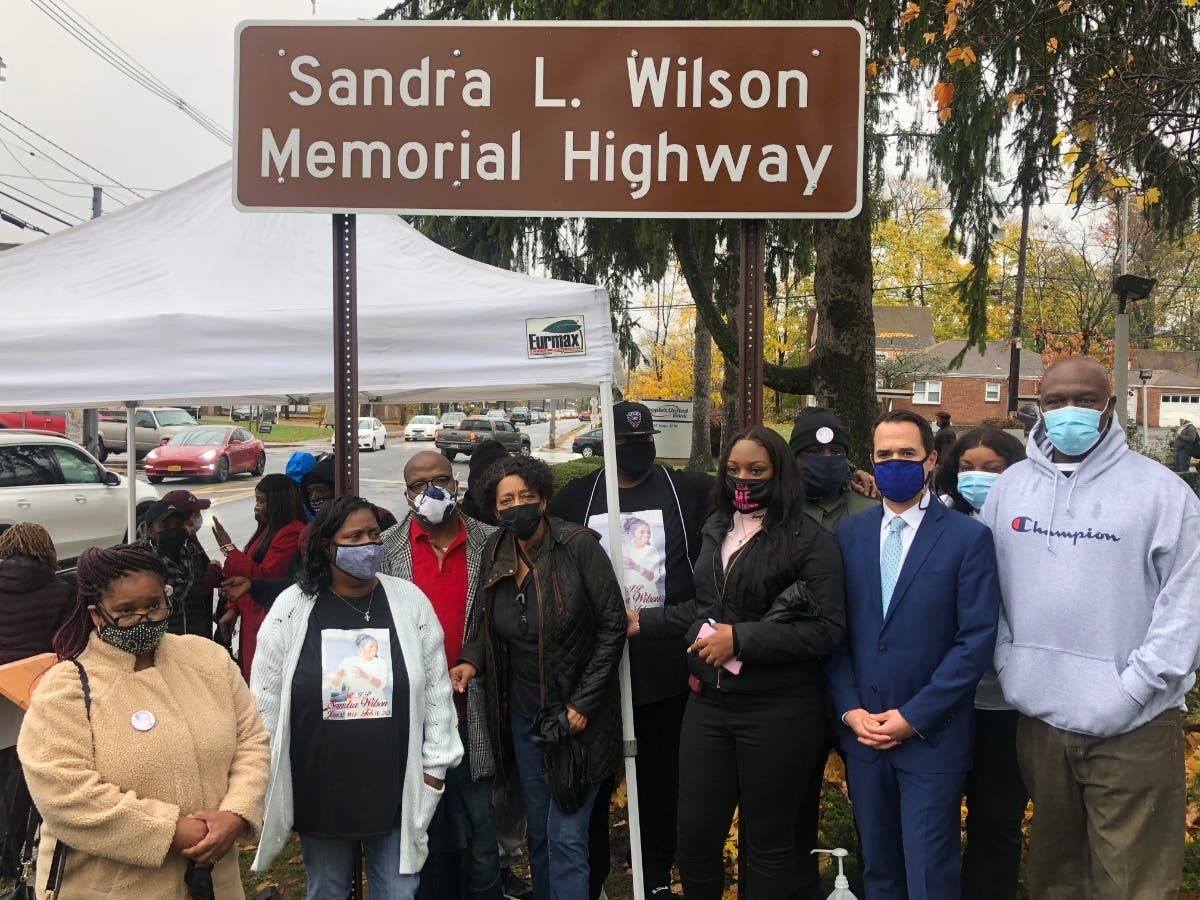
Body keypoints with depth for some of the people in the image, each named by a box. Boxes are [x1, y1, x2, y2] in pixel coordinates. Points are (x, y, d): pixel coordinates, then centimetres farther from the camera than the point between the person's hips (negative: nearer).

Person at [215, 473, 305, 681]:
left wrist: (229, 549, -15)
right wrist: (233, 608, 10)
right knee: (252, 678, 13)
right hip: (253, 618, 10)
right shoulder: (267, 529, 16)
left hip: (270, 621, -10)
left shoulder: (292, 533, -17)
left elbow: (263, 575, -21)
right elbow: (248, 568, 18)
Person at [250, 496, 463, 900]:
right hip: (319, 789, 0)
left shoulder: (410, 601, -3)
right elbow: (266, 700, 0)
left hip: (397, 789, 0)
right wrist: (264, 777, 2)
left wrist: (434, 765, 2)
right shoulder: (291, 607, -5)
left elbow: (436, 690, 2)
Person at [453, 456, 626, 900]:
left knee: (566, 837, -3)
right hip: (523, 714, 5)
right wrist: (472, 661, -5)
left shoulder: (578, 545, -16)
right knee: (538, 833, 16)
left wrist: (583, 703, -14)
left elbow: (613, 626, -14)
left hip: (575, 714, -5)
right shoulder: (495, 553, 0)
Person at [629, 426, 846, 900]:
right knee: (695, 833, 11)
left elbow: (826, 629, -17)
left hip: (778, 710, -5)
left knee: (767, 839, 12)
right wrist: (645, 621, 11)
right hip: (709, 701, 5)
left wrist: (740, 639, -20)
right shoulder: (716, 530, 9)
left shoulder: (811, 540, -11)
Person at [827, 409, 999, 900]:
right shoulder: (848, 534, 5)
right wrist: (849, 709, -6)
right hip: (861, 731, 3)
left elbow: (977, 639, -10)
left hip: (932, 735, -3)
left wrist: (913, 718, -14)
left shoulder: (968, 537, -6)